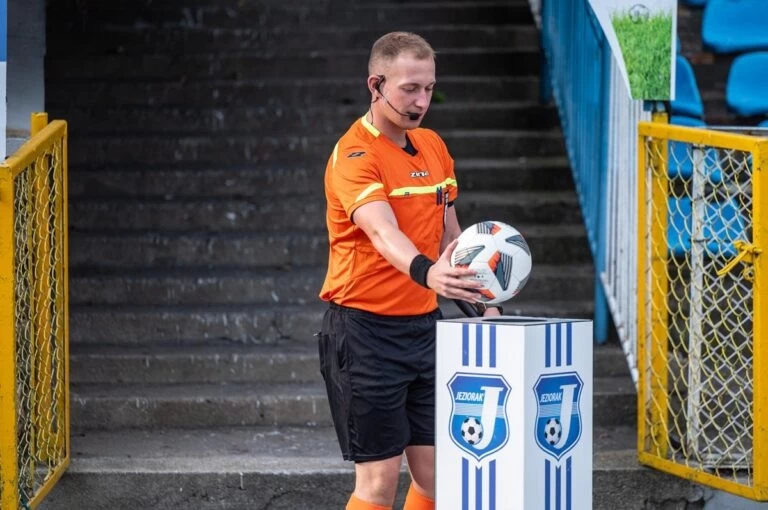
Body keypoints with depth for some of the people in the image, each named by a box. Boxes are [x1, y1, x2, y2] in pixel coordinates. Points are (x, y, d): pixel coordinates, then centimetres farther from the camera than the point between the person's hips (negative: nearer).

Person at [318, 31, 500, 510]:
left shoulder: (433, 146, 9)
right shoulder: (355, 156, -16)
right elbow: (383, 232, -33)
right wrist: (426, 272, -52)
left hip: (424, 326, 7)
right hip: (365, 330, -7)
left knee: (436, 471, 4)